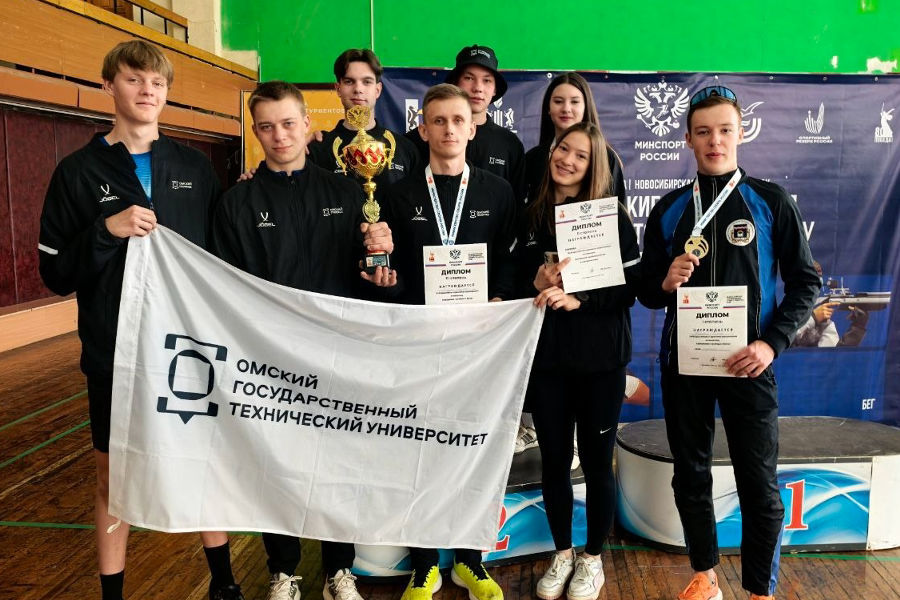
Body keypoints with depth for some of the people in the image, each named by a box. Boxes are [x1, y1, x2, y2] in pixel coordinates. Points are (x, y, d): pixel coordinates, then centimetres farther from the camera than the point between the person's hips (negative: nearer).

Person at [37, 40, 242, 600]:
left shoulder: (196, 167, 6)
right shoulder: (78, 171, 1)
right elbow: (56, 274, -3)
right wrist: (106, 231, -17)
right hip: (115, 350, -1)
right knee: (115, 476, 10)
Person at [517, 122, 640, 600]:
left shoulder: (612, 216, -3)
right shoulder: (530, 217, 6)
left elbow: (630, 287, -8)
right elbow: (515, 283, 9)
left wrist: (577, 299, -21)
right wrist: (538, 283, -12)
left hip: (600, 357, -2)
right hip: (546, 356, 3)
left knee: (596, 460, 7)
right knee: (554, 458, 11)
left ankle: (592, 558, 27)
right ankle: (562, 554, 31)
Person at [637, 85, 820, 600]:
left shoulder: (771, 202, -1)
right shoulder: (669, 210, 6)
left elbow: (805, 281, 0)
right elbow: (645, 290, 8)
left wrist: (772, 343, -12)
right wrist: (666, 283, -15)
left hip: (748, 364, -2)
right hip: (683, 362, 3)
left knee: (760, 485, 3)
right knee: (691, 475, 12)